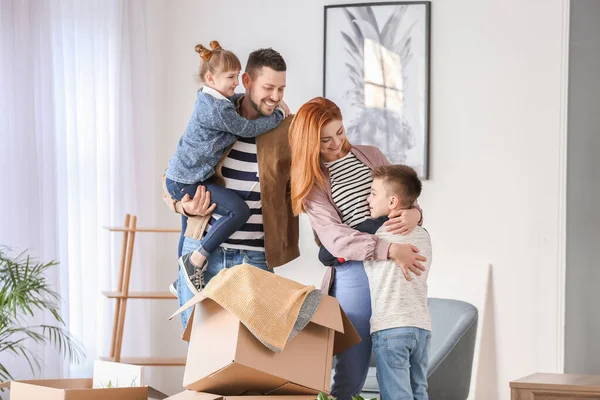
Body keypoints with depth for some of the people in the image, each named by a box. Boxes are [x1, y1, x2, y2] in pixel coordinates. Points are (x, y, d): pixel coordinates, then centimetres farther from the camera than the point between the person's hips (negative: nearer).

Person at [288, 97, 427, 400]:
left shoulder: (370, 156, 14)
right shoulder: (311, 181, 1)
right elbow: (334, 237, -12)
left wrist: (414, 213, -10)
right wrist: (389, 250, -24)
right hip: (356, 270, -3)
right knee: (351, 370, -3)